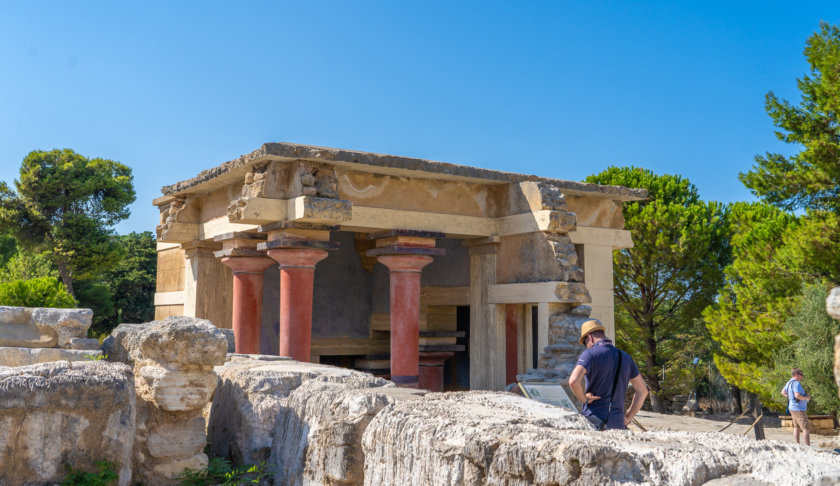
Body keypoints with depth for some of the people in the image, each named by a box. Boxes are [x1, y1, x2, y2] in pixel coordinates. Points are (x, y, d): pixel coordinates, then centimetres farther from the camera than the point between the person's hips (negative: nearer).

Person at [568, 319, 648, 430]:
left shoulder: (590, 354, -6)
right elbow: (643, 390, 20)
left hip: (594, 421, -6)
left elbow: (573, 381, -24)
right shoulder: (625, 357, 14)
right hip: (618, 423, 6)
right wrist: (627, 418, 19)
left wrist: (583, 399, -5)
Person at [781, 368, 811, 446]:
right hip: (799, 409, -10)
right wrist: (806, 398, -16)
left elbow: (783, 392, 23)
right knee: (806, 428, -6)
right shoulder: (796, 383, -21)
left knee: (796, 427, 16)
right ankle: (808, 447, -7)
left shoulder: (789, 383, 8)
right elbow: (797, 395, -32)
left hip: (792, 407, 10)